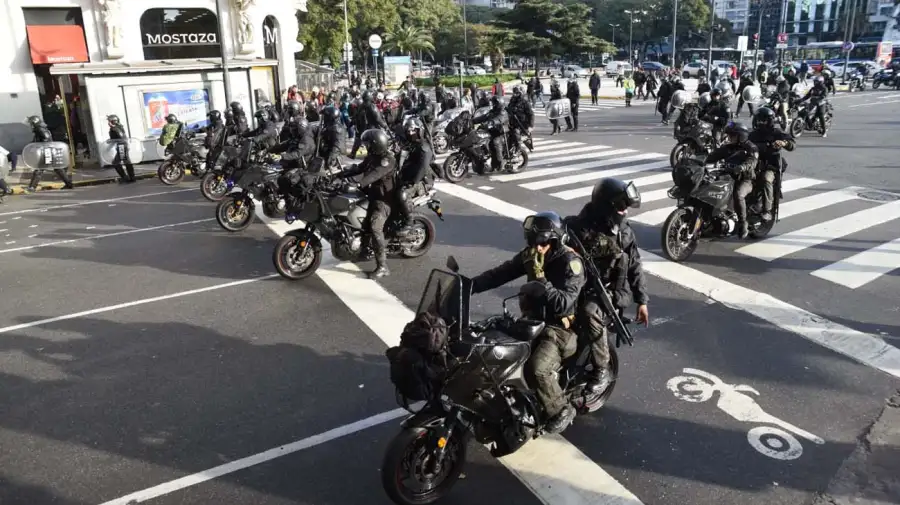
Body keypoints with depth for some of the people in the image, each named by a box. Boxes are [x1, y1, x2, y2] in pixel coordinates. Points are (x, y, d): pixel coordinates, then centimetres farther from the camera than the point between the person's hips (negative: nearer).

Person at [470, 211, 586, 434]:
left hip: (560, 327, -7)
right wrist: (468, 286, -14)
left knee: (537, 369, -26)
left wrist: (542, 283, -38)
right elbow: (500, 273, -3)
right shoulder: (530, 255, 0)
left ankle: (561, 411, 0)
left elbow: (565, 303, -28)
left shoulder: (570, 262, -19)